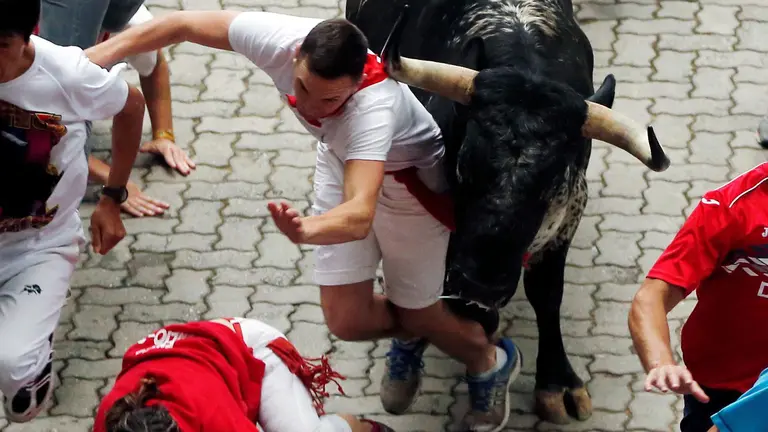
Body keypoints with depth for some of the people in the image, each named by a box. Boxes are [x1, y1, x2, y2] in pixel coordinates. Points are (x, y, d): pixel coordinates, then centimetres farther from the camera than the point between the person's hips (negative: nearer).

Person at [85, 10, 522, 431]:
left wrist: (307, 230, -80)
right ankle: (408, 339, 39)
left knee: (417, 314, 9)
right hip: (341, 161, 5)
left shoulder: (374, 106, -48)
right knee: (346, 320, 3)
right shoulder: (278, 39, -35)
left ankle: (491, 362, 43)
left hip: (407, 182, -5)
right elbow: (183, 24, -22)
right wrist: (96, 58, -26)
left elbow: (360, 215, -59)